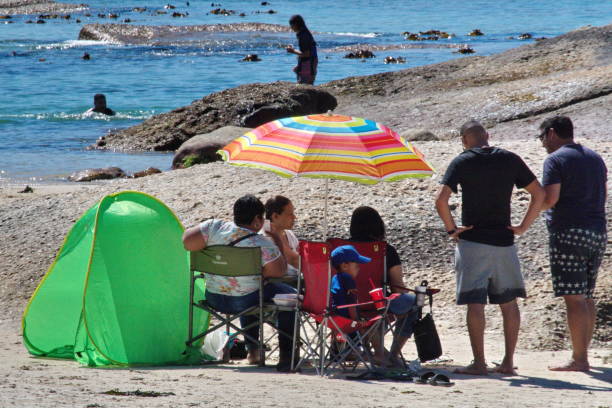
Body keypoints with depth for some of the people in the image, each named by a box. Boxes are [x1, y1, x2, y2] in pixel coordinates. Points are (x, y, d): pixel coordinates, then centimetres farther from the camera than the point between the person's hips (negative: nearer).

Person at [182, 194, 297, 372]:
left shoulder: (214, 227, -10)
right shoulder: (263, 245, -19)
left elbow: (187, 241, -11)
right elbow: (279, 271, -12)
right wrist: (278, 245, 0)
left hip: (214, 300, 6)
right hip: (244, 302, -6)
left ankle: (253, 351, 42)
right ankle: (286, 357, 13)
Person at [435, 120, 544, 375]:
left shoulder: (462, 162, -4)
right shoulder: (510, 160, 5)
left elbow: (441, 199, -15)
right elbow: (539, 194, 3)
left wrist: (451, 229, -4)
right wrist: (523, 227, 7)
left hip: (472, 241, -3)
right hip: (504, 240, 3)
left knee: (475, 302, -2)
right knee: (509, 302, 12)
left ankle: (479, 363, -5)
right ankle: (508, 362, 11)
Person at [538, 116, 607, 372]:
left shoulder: (556, 160, -8)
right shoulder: (595, 158, 17)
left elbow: (549, 199, -16)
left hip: (569, 233, -8)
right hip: (597, 233, 8)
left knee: (574, 298, -8)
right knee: (586, 297, 13)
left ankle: (579, 360, -10)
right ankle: (582, 355, 16)